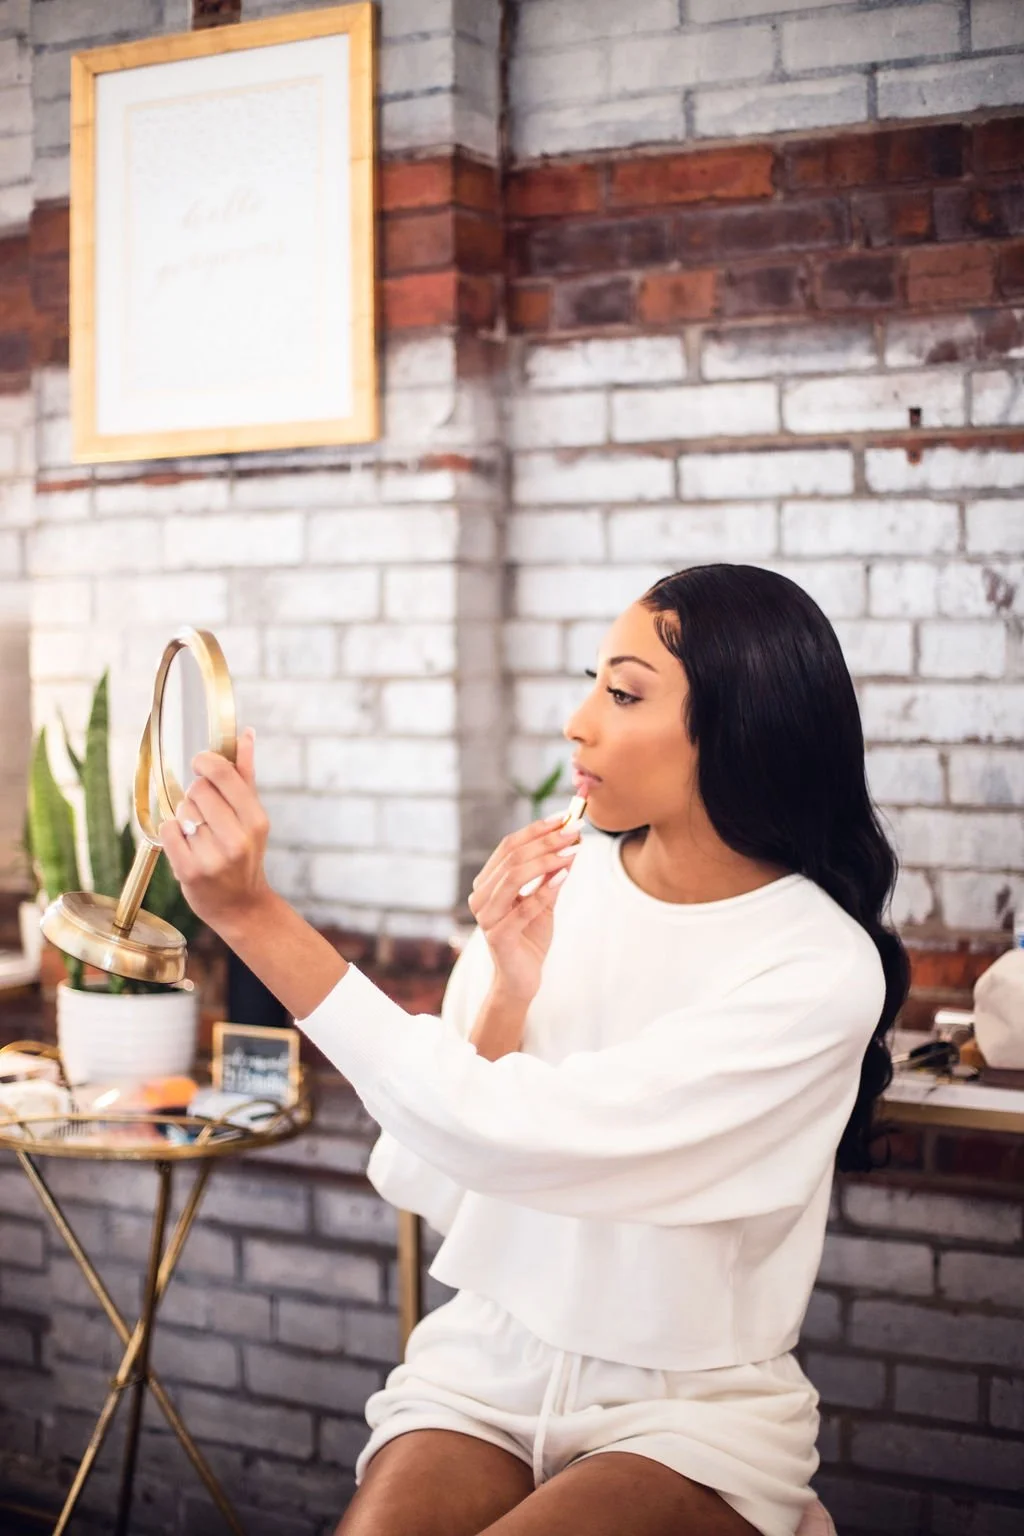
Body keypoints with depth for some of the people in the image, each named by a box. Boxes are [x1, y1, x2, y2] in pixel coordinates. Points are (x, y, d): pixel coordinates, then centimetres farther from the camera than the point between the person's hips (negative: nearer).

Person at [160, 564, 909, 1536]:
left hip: (689, 1408, -3)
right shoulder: (551, 883, -2)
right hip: (487, 1360, 3)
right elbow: (430, 1190, -1)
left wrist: (253, 914, -27)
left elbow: (518, 1141, -26)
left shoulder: (822, 965, -16)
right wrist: (508, 995, -17)